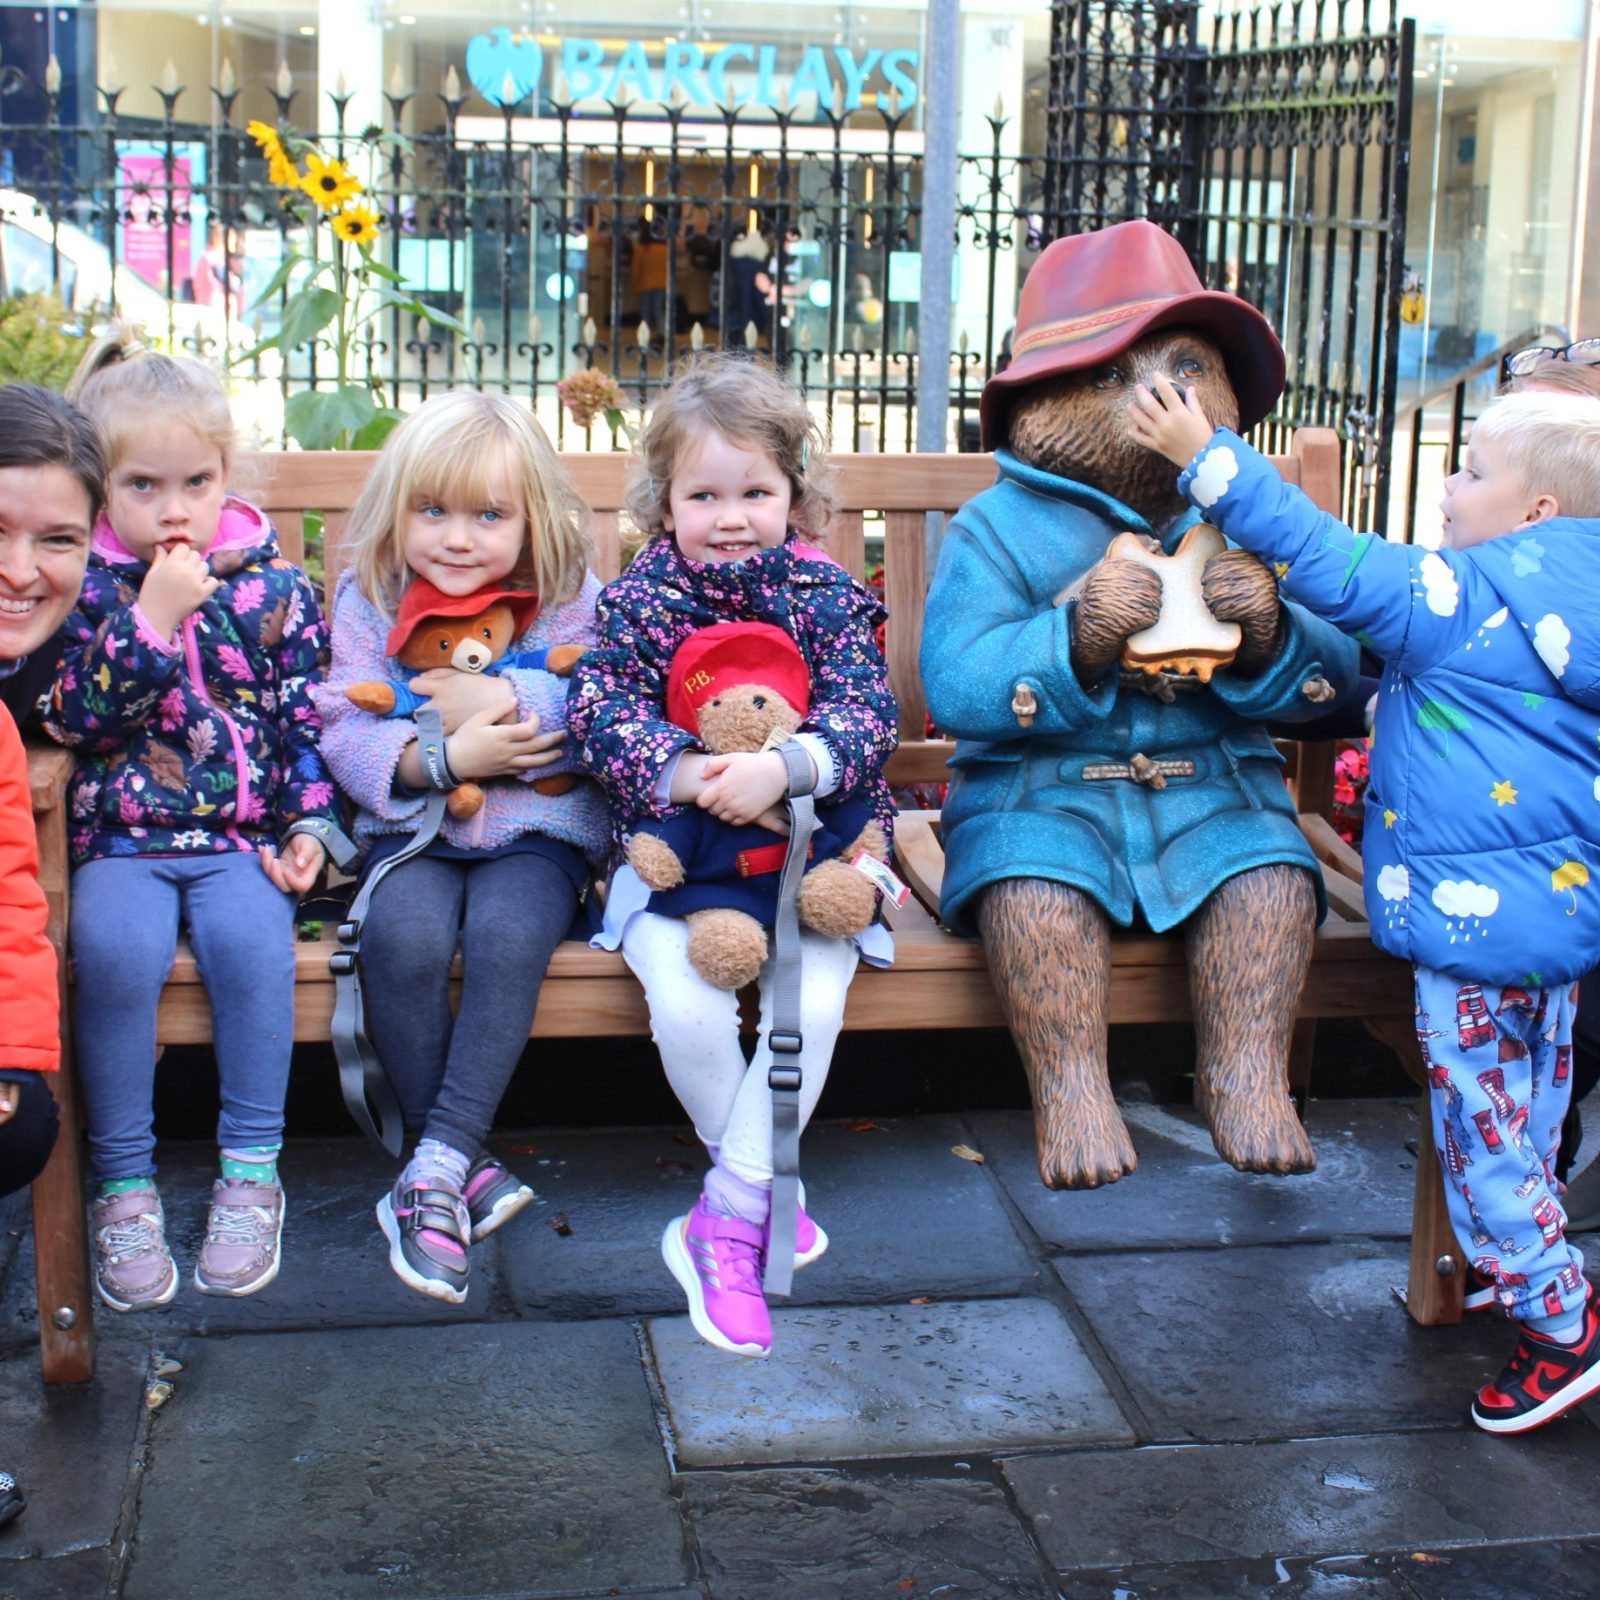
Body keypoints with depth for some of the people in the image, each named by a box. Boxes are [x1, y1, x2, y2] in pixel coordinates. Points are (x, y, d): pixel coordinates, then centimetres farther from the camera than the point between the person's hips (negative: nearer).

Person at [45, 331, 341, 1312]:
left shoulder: (276, 590, 7)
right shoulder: (82, 588, 5)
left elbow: (307, 723, 9)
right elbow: (76, 720, -8)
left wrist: (308, 827, -2)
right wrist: (152, 619, -14)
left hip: (242, 836, 0)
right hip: (119, 837, 0)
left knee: (250, 936, -30)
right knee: (118, 946, -30)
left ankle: (251, 1173, -16)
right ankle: (123, 1184, -15)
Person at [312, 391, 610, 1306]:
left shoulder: (572, 600, 3)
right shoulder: (368, 601, 6)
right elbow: (344, 732, -2)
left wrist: (508, 703, -20)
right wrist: (441, 757, -18)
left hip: (540, 828, -1)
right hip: (414, 827, 2)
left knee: (508, 935, -33)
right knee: (403, 938, -30)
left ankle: (438, 1164, -28)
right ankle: (465, 1168, -19)